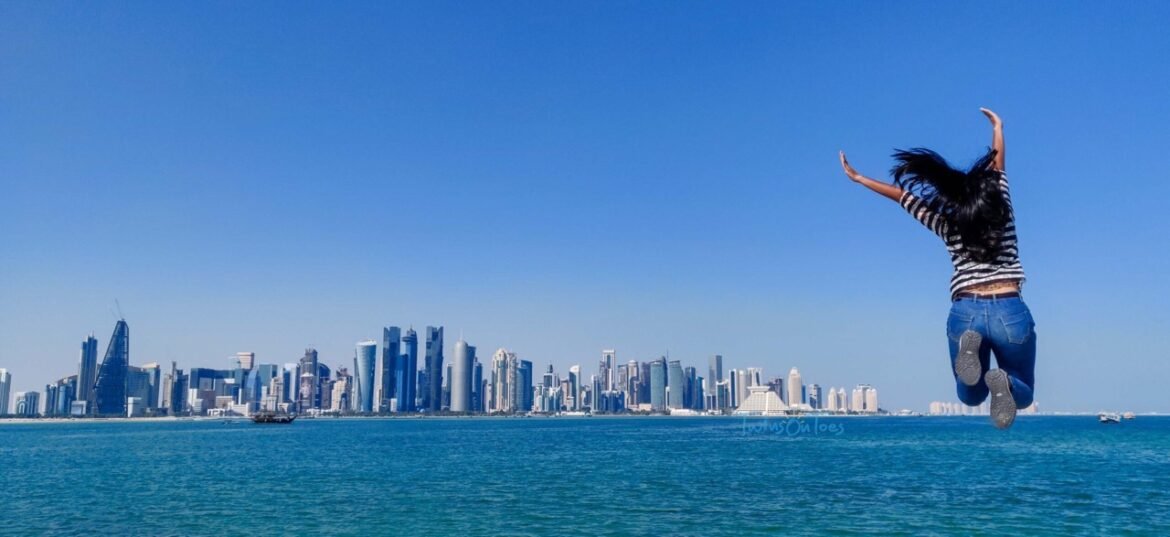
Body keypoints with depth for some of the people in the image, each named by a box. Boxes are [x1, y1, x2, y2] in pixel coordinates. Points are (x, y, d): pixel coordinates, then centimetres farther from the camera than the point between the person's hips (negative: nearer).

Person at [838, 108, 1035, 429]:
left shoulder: (948, 226, 11)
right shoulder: (1003, 215, 11)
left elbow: (903, 195, 17)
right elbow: (998, 165, 24)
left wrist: (859, 179, 26)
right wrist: (997, 128, 40)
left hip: (966, 313, 0)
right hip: (1010, 312, 0)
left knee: (971, 396, 18)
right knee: (1023, 394, 19)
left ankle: (970, 347, -16)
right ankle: (1004, 382, -20)